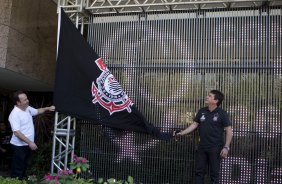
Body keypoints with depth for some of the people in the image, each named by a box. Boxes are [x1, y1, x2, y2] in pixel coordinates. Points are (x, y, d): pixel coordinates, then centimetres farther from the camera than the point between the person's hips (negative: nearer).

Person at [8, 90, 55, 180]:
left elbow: (37, 111, 24)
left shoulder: (27, 108, 3)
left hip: (27, 145, 9)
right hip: (19, 146, -9)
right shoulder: (14, 114, -23)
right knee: (18, 169, 2)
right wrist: (30, 142, -28)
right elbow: (17, 132, -27)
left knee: (24, 166, 22)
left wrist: (48, 108, 8)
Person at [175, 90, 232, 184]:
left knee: (214, 174, 7)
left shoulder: (222, 113, -9)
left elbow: (229, 130, -9)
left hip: (215, 148, -5)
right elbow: (194, 124, 9)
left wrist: (226, 147, -16)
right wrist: (182, 133, 0)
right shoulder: (202, 111, 5)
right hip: (202, 147, 5)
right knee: (199, 172, 12)